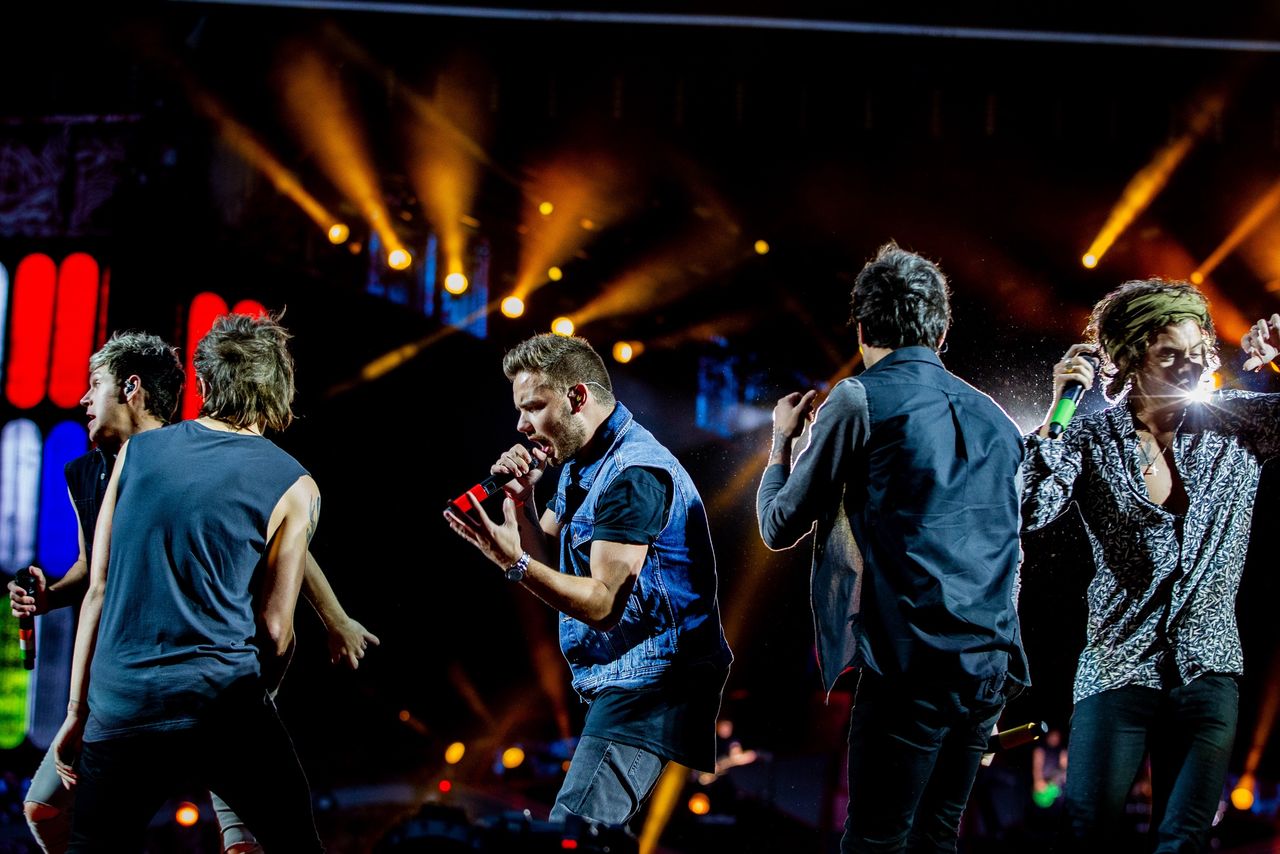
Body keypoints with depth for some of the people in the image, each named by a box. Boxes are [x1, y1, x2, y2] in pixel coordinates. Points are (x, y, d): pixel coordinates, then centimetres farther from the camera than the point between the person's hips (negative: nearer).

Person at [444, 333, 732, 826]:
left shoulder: (633, 474, -18)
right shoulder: (580, 465, 15)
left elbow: (603, 604, -23)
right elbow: (551, 568, 16)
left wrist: (514, 562, -30)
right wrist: (520, 502, 1)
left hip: (648, 685, -11)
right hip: (618, 680, 11)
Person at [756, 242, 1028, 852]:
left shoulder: (861, 399, -3)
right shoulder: (992, 417, 15)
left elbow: (780, 527, 2)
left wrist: (782, 441, 21)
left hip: (912, 665, -7)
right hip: (992, 665, 7)